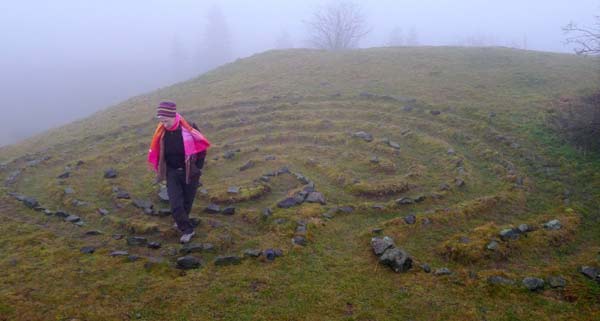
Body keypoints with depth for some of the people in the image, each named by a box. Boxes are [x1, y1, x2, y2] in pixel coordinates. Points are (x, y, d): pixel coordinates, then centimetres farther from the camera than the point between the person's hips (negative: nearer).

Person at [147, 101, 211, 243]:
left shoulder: (188, 129, -20)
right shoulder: (161, 132, -10)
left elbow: (202, 147, -7)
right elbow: (155, 151, 7)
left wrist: (197, 168, -6)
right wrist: (161, 170, 6)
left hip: (189, 172, -2)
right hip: (172, 173, 2)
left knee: (187, 202, 13)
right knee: (175, 204, -7)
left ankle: (182, 222, 40)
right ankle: (187, 230, 10)